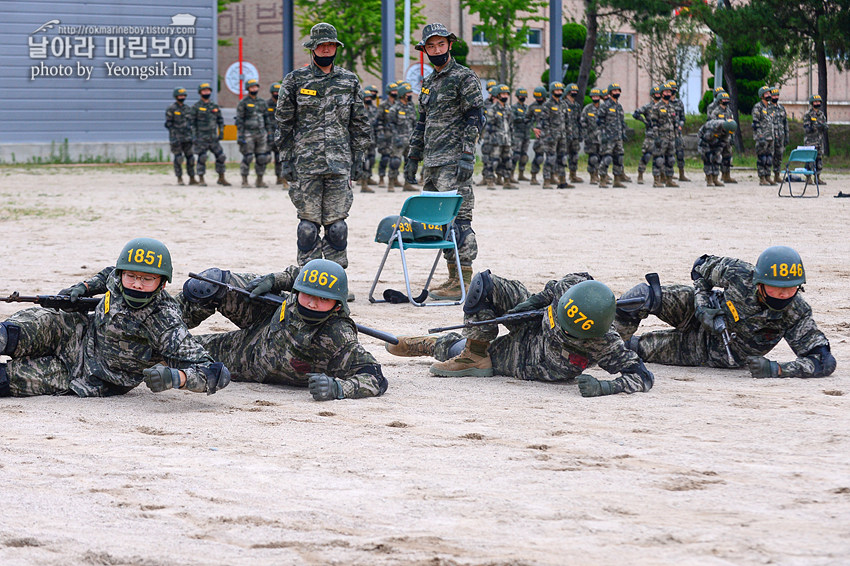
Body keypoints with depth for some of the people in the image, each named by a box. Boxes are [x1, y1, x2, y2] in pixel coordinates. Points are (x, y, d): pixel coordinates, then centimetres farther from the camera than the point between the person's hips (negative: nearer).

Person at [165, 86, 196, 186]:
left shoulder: (187, 108, 14)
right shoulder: (171, 109, -5)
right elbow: (168, 124, -7)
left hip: (187, 138, 6)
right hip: (176, 137, -6)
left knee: (190, 157, 3)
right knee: (178, 158, -5)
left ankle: (192, 178, 7)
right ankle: (179, 178, 3)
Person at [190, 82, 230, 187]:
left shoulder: (215, 106, 12)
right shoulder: (196, 107, -2)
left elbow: (220, 120, 17)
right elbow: (192, 122, -4)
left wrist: (221, 133, 7)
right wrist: (194, 137, -10)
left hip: (213, 137, 4)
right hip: (201, 138, -4)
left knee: (221, 156, 1)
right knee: (202, 158, -4)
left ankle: (221, 178, 11)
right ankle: (201, 179, 6)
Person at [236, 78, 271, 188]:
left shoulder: (262, 102, 13)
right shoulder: (243, 103, -3)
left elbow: (266, 119, 18)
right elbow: (239, 120, -6)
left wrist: (268, 133, 13)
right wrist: (240, 136, -12)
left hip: (261, 133, 5)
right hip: (248, 134, -5)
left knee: (262, 158, 2)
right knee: (247, 158, -5)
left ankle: (260, 181, 12)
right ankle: (244, 181, 2)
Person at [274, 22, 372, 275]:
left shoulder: (349, 81, 11)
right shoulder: (295, 81, 4)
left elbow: (359, 122, 15)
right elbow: (284, 123, 5)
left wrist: (358, 157, 9)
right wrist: (286, 160, 0)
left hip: (340, 163, 2)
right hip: (306, 162, -2)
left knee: (337, 223, 1)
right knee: (309, 222, -2)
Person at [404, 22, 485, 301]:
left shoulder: (464, 77, -6)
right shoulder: (428, 82, 19)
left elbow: (475, 118, -12)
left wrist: (467, 156, -19)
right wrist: (413, 158, 21)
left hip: (454, 162, -9)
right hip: (432, 163, 9)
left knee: (457, 219, -11)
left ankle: (464, 281, -10)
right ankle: (453, 277, 13)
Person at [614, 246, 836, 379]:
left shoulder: (797, 315, -32)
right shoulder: (739, 274, -30)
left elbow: (825, 362, -33)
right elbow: (703, 266, -7)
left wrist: (775, 370, -44)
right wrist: (703, 308, -22)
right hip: (698, 316, 0)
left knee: (640, 347, 0)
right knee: (641, 297, -21)